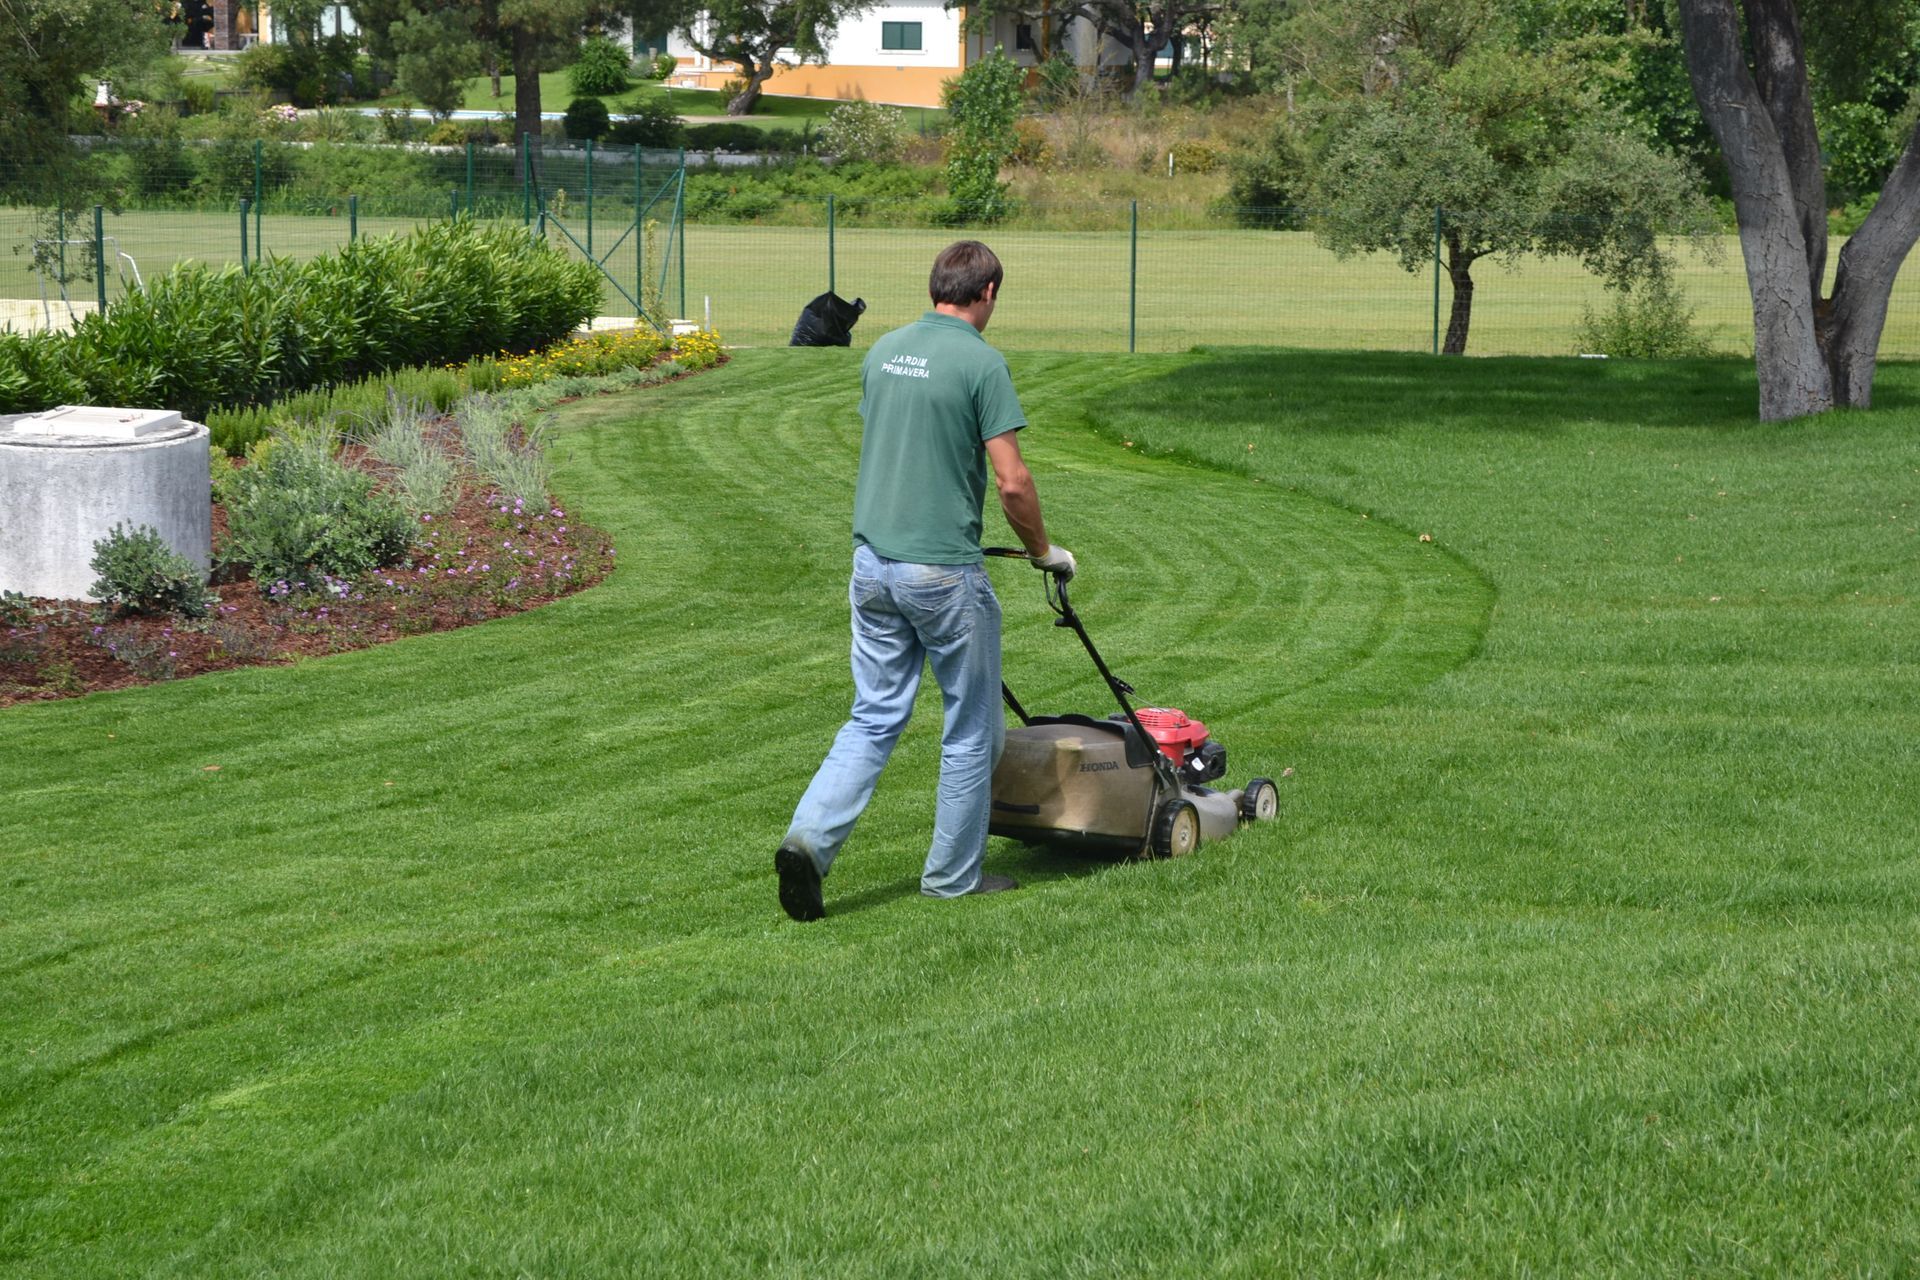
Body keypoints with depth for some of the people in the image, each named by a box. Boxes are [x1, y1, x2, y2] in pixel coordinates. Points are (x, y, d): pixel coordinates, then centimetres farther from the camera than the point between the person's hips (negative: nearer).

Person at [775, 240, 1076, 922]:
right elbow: (1012, 482, -15)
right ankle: (953, 877, 16)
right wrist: (1043, 551, 2)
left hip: (872, 560, 6)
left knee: (874, 717, 10)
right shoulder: (981, 362, -13)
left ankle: (810, 838, -9)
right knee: (971, 729, 9)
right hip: (943, 571, -6)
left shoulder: (884, 350, 8)